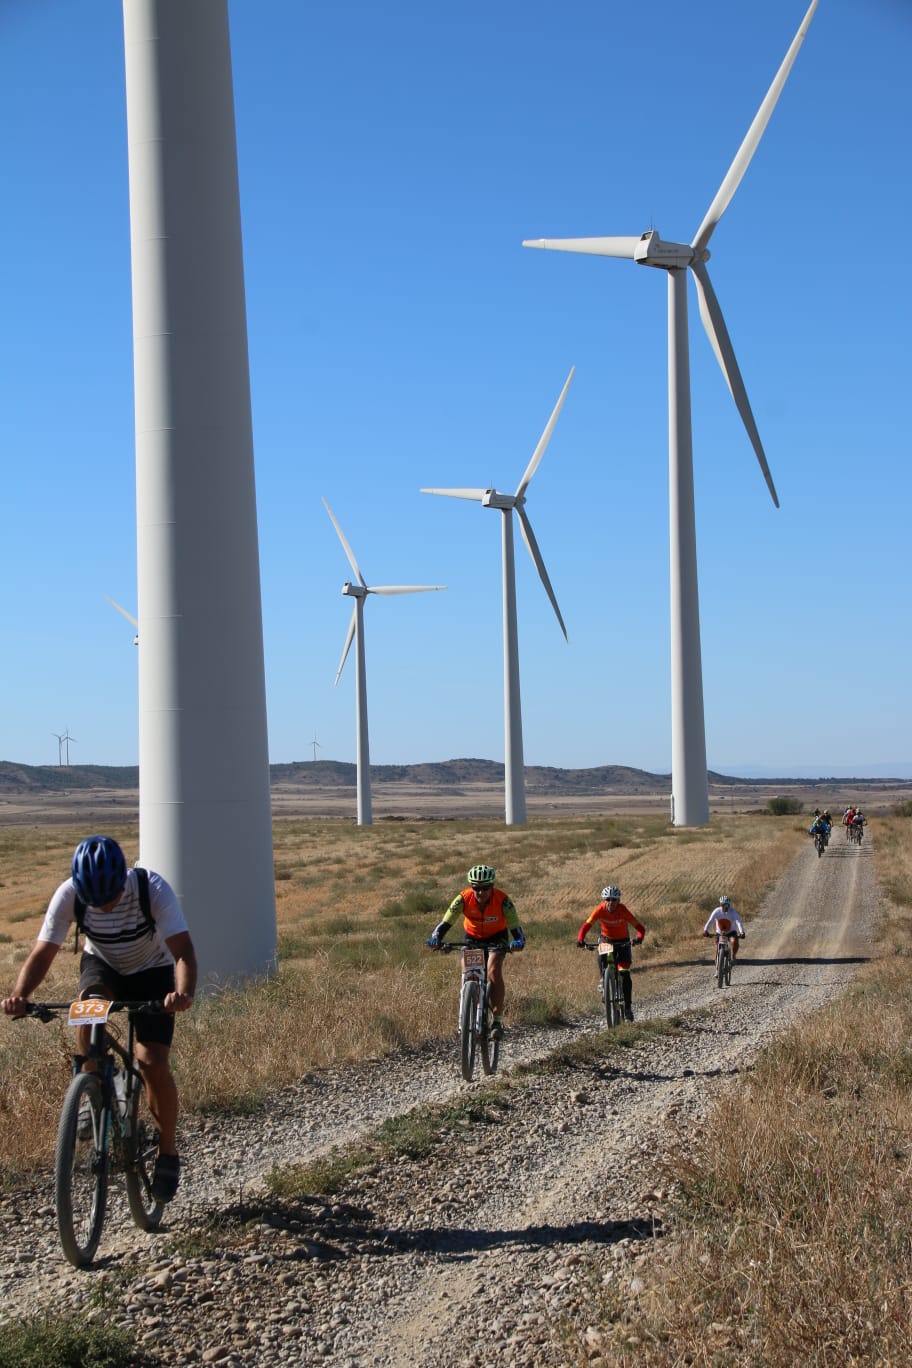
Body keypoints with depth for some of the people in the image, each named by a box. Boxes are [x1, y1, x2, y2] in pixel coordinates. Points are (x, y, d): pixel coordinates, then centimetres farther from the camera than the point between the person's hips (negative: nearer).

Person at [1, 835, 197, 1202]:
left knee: (152, 1062, -17)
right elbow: (42, 953, -26)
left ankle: (168, 1154, 4)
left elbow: (183, 950, -40)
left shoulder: (152, 889, -33)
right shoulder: (69, 895, -27)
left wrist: (184, 993, -59)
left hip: (152, 970, -2)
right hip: (102, 965, 2)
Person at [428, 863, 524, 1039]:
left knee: (494, 972, -25)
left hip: (497, 937, -2)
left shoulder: (502, 900, -31)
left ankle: (498, 1020, -18)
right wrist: (436, 938, -49)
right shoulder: (464, 899, -27)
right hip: (472, 936, 2)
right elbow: (446, 921, -30)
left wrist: (518, 941, -55)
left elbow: (515, 926, -34)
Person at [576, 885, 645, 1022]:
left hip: (623, 943, -2)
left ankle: (628, 1007, -10)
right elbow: (586, 925, -23)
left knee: (625, 974, -16)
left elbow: (639, 927, -27)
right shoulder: (600, 909, -20)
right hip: (606, 941, 2)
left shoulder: (623, 911, -24)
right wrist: (580, 939, -41)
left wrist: (639, 937, -48)